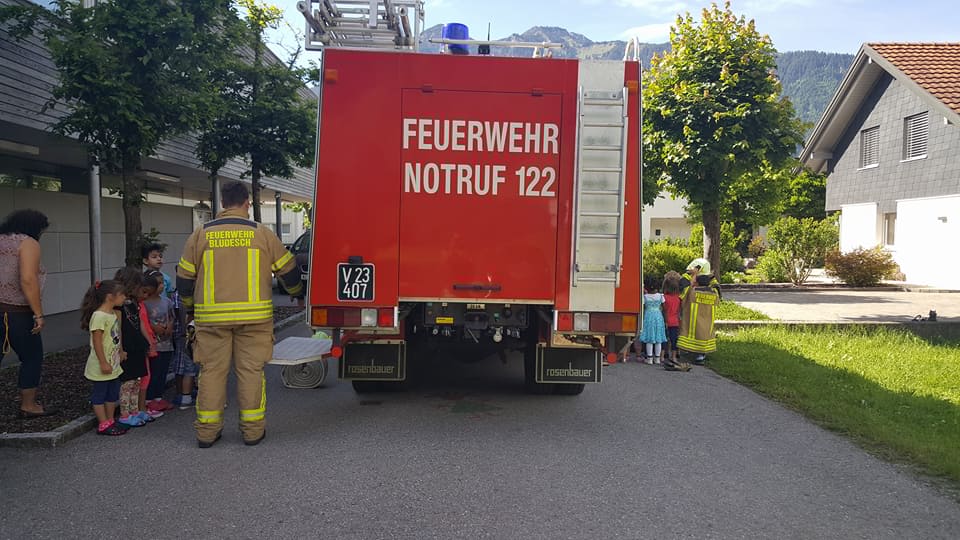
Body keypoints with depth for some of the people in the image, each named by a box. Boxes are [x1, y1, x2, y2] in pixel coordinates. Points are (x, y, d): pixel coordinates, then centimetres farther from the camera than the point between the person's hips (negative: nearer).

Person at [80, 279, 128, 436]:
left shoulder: (113, 314, 9)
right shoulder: (99, 316, -21)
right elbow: (97, 341, -23)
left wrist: (121, 352, 18)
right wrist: (103, 363, -22)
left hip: (113, 364, 10)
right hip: (101, 366, -10)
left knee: (113, 394, 17)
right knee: (99, 395, 4)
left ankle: (110, 421, 28)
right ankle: (103, 425, 12)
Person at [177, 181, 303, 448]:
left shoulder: (200, 235, 4)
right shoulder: (262, 234, 1)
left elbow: (184, 278, 9)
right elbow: (289, 271, 9)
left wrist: (190, 308, 26)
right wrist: (297, 293, 29)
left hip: (211, 317, 1)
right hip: (254, 316, -1)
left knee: (212, 371, 9)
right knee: (251, 370, 6)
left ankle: (207, 430, 15)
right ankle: (253, 429, 12)